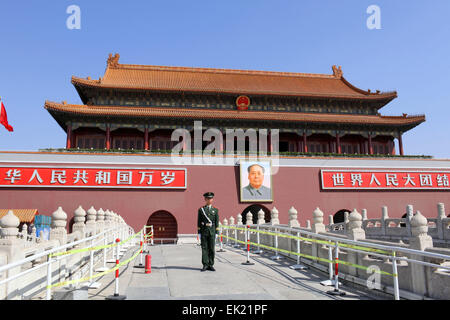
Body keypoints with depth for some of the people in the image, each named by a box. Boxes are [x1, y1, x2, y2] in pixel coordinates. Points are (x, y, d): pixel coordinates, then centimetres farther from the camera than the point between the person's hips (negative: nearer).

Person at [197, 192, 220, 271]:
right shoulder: (201, 209, 5)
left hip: (212, 231, 1)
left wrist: (216, 233, 0)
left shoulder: (215, 210, 8)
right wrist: (199, 233, -1)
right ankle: (205, 265, 5)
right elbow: (199, 222, 4)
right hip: (204, 231, -1)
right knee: (204, 248, 0)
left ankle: (211, 265, 9)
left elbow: (217, 222, 6)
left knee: (212, 248, 2)